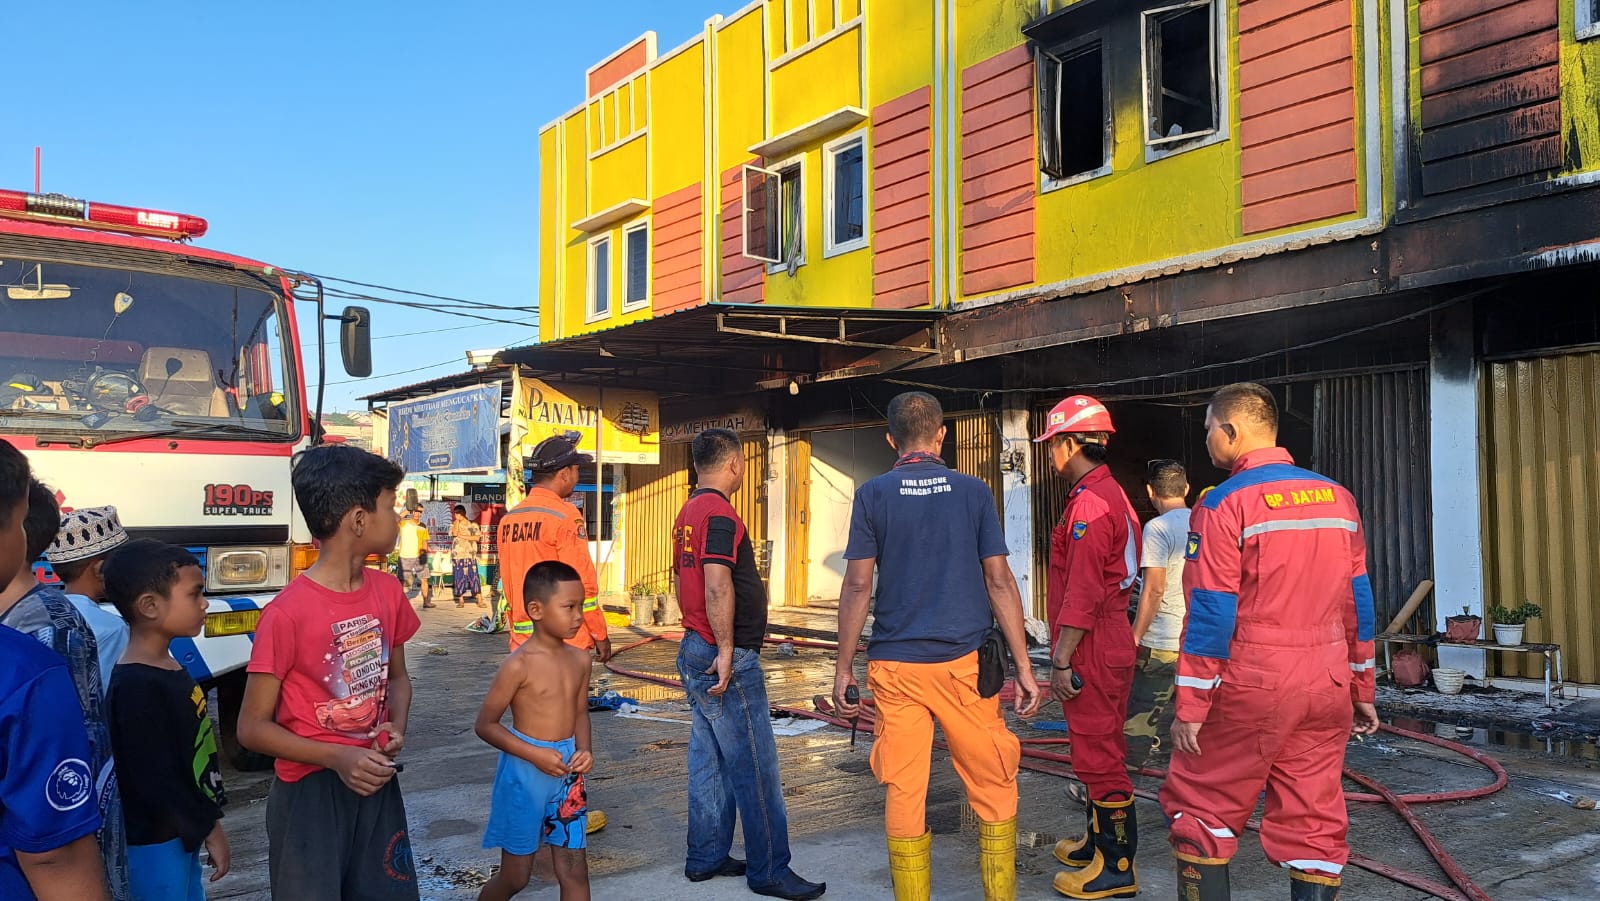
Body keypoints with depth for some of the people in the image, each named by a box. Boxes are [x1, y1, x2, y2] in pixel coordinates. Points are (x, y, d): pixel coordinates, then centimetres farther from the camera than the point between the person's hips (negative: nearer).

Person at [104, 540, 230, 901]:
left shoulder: (170, 669, 6)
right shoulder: (136, 687, -23)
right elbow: (156, 780, -24)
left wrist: (207, 819, 15)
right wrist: (210, 827, -15)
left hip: (182, 833, 9)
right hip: (154, 844, -9)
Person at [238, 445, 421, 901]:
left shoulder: (387, 591, 0)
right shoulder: (287, 613, -19)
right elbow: (252, 727, -13)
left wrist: (397, 727, -5)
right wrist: (337, 757, -22)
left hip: (377, 780, 6)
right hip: (310, 791, -6)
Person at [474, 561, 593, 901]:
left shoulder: (579, 659, 1)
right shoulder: (519, 665, -16)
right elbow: (486, 724, -12)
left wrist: (584, 749, -6)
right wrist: (535, 754, -21)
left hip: (568, 774, 5)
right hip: (525, 773, -5)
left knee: (575, 871, 7)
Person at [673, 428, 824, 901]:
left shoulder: (688, 513, 15)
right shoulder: (719, 512, -16)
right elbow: (717, 585, -24)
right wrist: (725, 651, -22)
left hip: (695, 652, 10)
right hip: (727, 659, -10)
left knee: (709, 762, 15)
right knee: (755, 767, -3)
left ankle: (706, 857, 22)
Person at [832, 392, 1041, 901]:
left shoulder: (873, 495, 1)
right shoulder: (973, 492, 2)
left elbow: (858, 585, -3)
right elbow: (1000, 582, 1)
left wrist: (843, 667, 4)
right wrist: (1023, 666, 4)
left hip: (895, 665, 0)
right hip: (965, 662, 0)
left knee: (904, 793, 6)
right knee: (994, 788, 12)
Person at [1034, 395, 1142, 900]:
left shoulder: (1089, 503, -19)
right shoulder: (1112, 495, 15)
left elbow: (1083, 593, -23)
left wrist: (1061, 660, -21)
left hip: (1092, 648, -11)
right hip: (1113, 640, 11)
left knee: (1097, 753, -3)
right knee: (1101, 749, 20)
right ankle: (1100, 841, 34)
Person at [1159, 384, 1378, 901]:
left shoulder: (1226, 504, -11)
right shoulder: (1337, 496, 8)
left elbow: (1210, 613, -12)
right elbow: (1358, 601, 12)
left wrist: (1190, 708, -8)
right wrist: (1362, 691, 20)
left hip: (1251, 688, -6)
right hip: (1327, 690, 6)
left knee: (1201, 809, 7)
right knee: (1316, 823, 11)